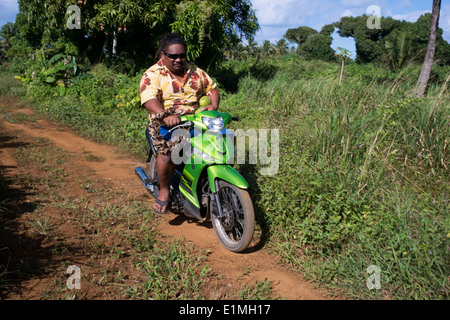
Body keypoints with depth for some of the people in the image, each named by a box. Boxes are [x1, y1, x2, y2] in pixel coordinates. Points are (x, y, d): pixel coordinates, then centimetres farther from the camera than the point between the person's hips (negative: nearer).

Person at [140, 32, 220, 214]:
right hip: (165, 123, -4)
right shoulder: (152, 75, -3)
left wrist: (213, 106, -6)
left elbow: (212, 88, 17)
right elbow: (149, 99, -19)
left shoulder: (195, 72, 14)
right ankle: (164, 191, -13)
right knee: (168, 147, -35)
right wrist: (165, 116, -39)